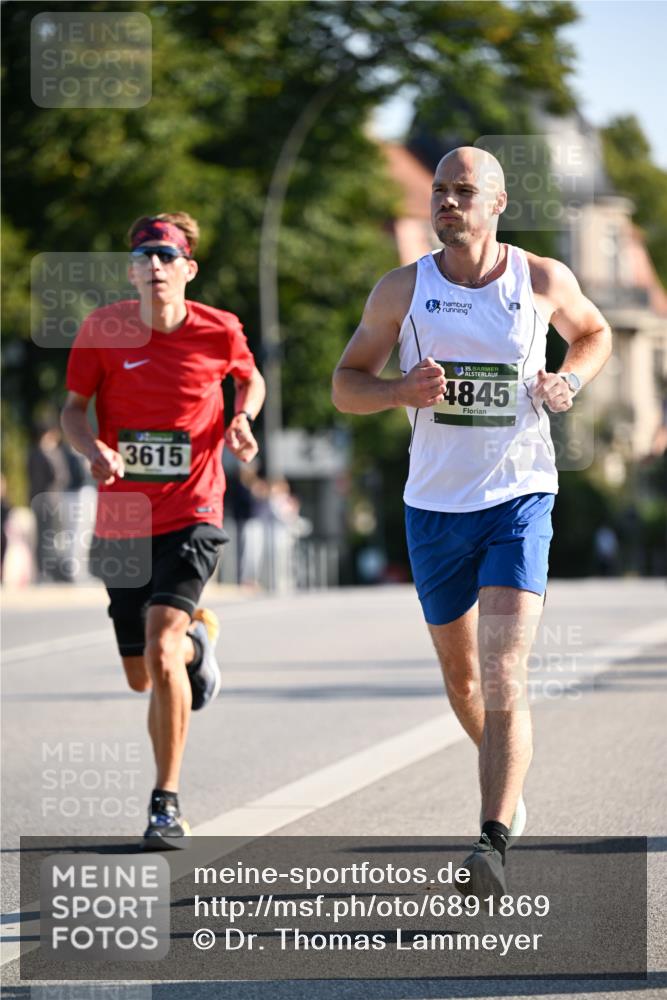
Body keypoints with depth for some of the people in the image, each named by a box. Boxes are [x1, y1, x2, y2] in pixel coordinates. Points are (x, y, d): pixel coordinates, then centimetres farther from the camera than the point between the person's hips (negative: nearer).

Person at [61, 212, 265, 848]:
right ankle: (198, 637, 51)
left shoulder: (218, 331, -6)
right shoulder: (103, 329, -6)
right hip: (121, 522, 3)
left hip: (191, 517, -3)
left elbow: (251, 379, 15)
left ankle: (167, 803, -12)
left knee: (160, 648, -23)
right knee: (140, 677, 13)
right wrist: (93, 450, -17)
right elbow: (73, 407, 4)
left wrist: (242, 420, -6)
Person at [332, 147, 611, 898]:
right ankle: (508, 784, 45)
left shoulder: (543, 282, -1)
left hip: (519, 501, -3)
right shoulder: (402, 291, -1)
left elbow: (594, 334, 19)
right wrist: (400, 392, -16)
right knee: (460, 675, 17)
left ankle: (494, 843, -23)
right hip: (434, 505, 3)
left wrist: (569, 381, -2)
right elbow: (346, 383, 5)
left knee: (503, 678, -18)